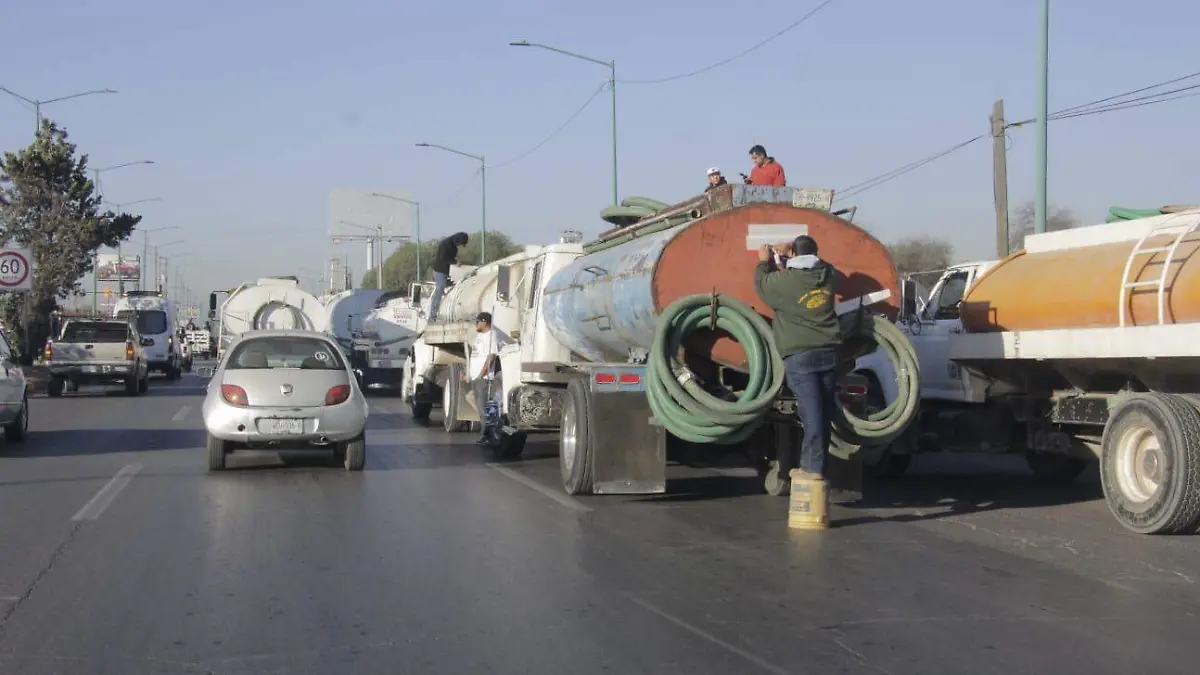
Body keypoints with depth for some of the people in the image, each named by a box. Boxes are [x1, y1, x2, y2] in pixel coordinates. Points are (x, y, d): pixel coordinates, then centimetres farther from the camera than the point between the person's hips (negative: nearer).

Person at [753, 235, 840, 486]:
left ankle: (814, 467, -8)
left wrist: (764, 262, 28)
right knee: (823, 412, 9)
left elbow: (762, 284, 11)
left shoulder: (784, 280, -10)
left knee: (811, 411, -7)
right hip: (829, 353, 5)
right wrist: (787, 258, 36)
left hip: (800, 356, -5)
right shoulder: (828, 275, 4)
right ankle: (809, 463, 17)